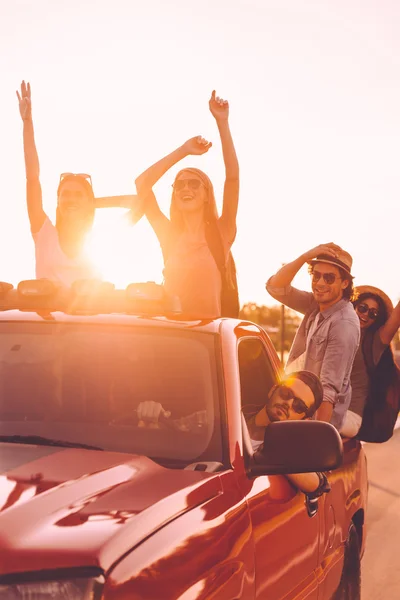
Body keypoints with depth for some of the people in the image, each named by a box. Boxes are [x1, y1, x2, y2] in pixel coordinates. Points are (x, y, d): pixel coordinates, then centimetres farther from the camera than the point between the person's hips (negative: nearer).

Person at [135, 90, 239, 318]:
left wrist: (222, 122, -6)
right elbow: (142, 183, 8)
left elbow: (233, 176, -2)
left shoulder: (221, 233, 6)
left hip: (209, 327, -1)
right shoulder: (169, 234, 12)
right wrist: (183, 151, 7)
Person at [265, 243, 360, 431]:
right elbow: (275, 287, -3)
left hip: (321, 413, -8)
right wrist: (305, 256, -15)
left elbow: (328, 388, -26)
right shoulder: (315, 304, 1)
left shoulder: (344, 324, -22)